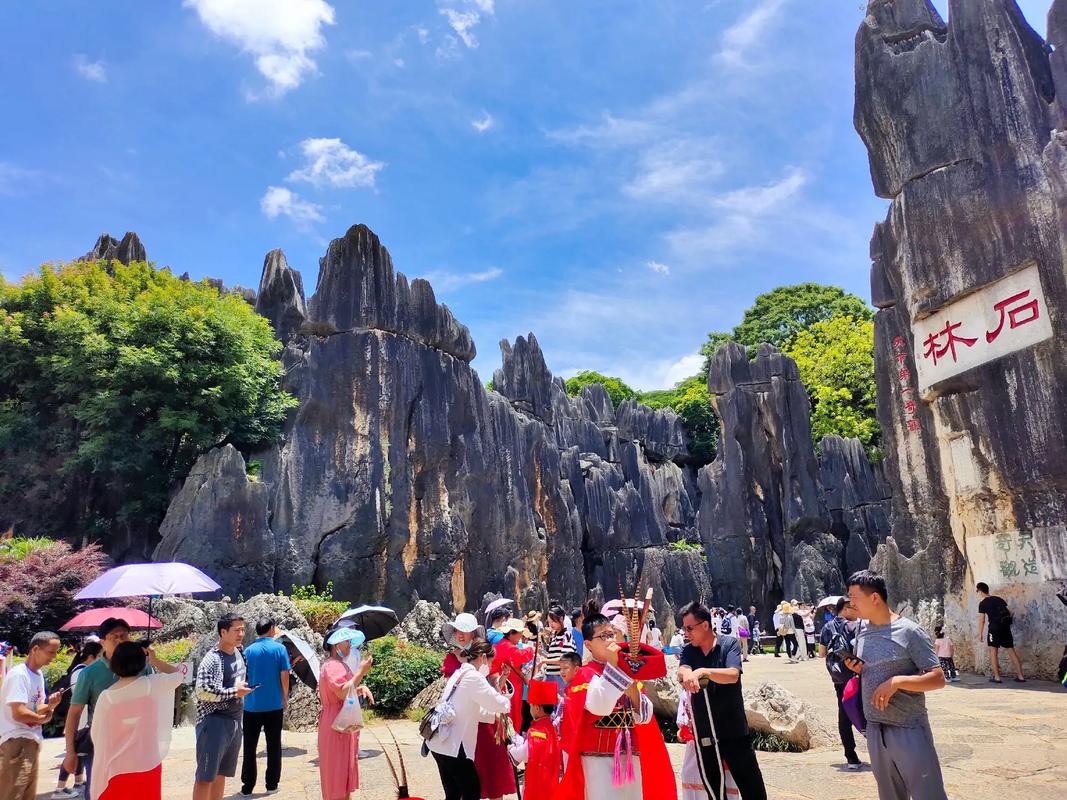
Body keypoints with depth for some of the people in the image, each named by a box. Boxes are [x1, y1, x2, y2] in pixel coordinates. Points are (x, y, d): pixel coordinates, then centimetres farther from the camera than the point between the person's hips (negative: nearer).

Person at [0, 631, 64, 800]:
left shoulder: (39, 674, 10)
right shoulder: (19, 674, -18)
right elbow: (19, 713, -25)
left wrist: (50, 705, -4)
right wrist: (44, 718, -9)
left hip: (31, 742, 9)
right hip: (16, 742, -9)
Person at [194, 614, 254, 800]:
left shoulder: (238, 654, 8)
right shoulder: (213, 659, -17)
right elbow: (202, 691, -25)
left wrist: (244, 689, 8)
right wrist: (234, 692, -20)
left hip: (234, 720, 8)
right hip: (214, 721, -8)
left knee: (221, 773, 16)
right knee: (205, 776, -1)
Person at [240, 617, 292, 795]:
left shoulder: (248, 650, 0)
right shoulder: (279, 648, -6)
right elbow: (284, 675, -8)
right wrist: (285, 698, 5)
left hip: (251, 705, 1)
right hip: (274, 705, -1)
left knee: (250, 747, 11)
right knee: (273, 746, 11)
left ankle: (248, 785, 13)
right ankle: (271, 783, 16)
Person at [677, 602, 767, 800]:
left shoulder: (729, 643, -8)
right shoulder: (689, 651, 1)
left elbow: (733, 675, -25)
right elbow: (681, 671, -20)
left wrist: (702, 671, -41)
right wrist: (687, 675, -44)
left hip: (734, 729, -3)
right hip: (703, 732, 3)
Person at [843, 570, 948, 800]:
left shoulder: (909, 632, -12)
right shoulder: (861, 629, 7)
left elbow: (938, 679, -13)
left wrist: (897, 681, -23)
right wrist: (857, 669, -2)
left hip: (909, 730, -6)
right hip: (874, 730, 6)